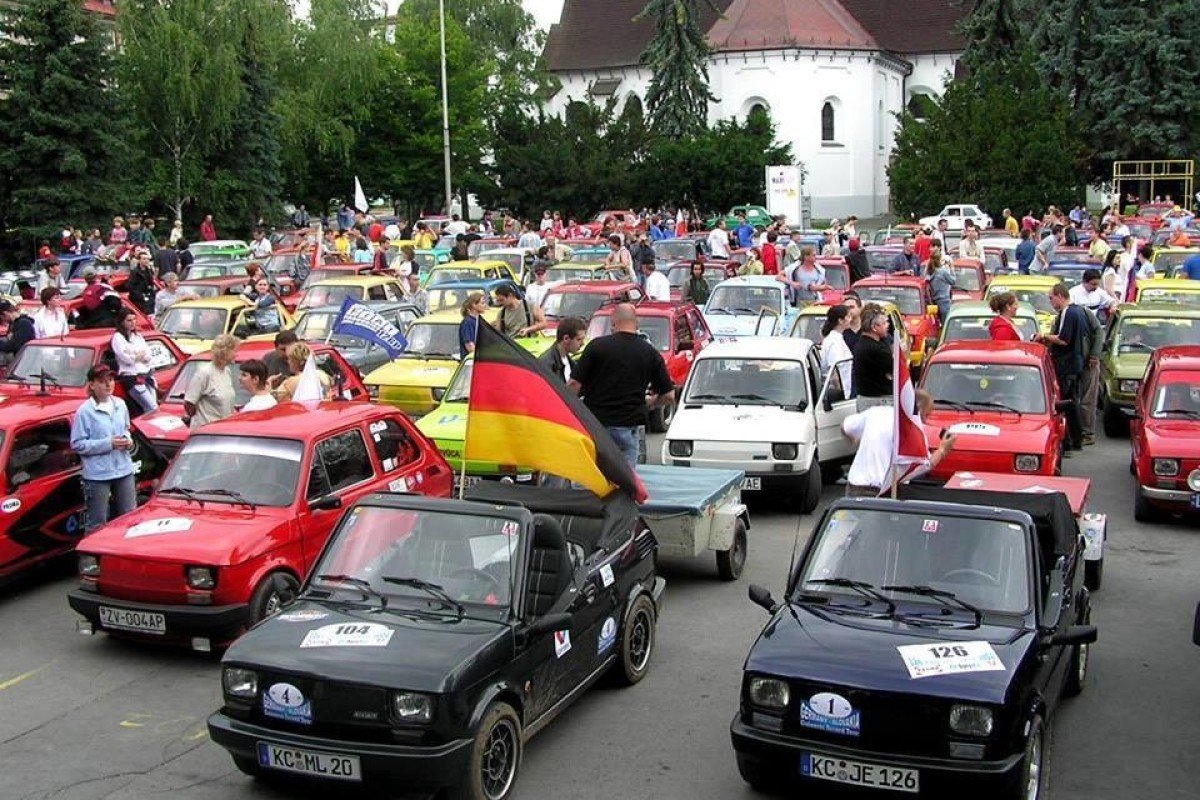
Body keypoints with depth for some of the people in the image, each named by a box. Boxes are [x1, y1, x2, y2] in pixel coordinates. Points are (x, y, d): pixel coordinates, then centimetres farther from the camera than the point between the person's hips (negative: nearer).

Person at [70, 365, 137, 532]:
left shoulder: (120, 405, 5)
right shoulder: (84, 411, -12)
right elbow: (77, 444, -12)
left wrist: (128, 439, -1)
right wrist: (108, 443, -19)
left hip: (124, 469, 6)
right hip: (98, 474, -6)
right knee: (97, 524, 1)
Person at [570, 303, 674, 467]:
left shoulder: (597, 345, -5)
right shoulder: (650, 352, 2)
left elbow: (575, 384, -8)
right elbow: (668, 395, 4)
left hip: (594, 424, -1)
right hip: (629, 427, 2)